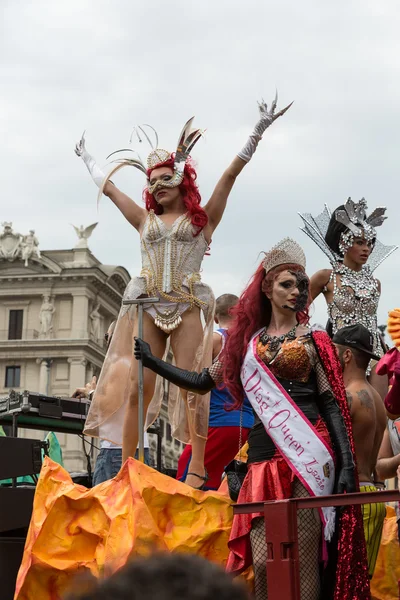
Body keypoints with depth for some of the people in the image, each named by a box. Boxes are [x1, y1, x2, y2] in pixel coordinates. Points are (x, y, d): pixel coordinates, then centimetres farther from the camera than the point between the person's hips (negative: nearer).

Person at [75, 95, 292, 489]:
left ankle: (197, 473, -11)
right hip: (148, 307, 3)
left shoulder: (202, 219, 11)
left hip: (188, 308, -3)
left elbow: (230, 175, 5)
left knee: (191, 386, -9)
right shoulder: (146, 221, 19)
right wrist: (87, 160, 43)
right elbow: (109, 188, 31)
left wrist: (257, 132, 0)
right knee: (137, 387, -6)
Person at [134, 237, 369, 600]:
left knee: (302, 554, -6)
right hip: (263, 456, 3)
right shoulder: (248, 343, 15)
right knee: (263, 559, -3)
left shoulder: (312, 340, 8)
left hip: (307, 456, -3)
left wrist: (347, 463, -6)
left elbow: (332, 404, 3)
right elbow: (202, 382, 22)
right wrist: (152, 361, 19)